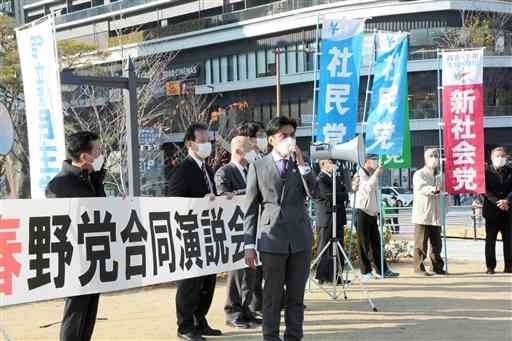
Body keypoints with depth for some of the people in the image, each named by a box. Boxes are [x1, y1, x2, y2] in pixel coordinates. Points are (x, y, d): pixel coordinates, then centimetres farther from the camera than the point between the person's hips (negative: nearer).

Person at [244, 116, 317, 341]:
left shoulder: (302, 164, 12)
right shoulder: (258, 166, 4)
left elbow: (314, 193, -3)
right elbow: (250, 208, 3)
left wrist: (301, 163, -9)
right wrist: (250, 245, -2)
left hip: (300, 238, 3)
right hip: (272, 239, -2)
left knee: (296, 296, 8)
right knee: (272, 296, 2)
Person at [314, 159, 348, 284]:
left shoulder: (336, 178, 18)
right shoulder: (320, 179, -10)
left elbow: (345, 193, 15)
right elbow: (329, 196, -20)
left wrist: (339, 196, -7)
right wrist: (343, 196, -5)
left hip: (338, 219, 8)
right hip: (326, 221, -8)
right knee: (325, 250, -2)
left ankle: (336, 276, 15)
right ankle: (322, 277, 3)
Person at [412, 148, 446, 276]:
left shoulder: (437, 176, 20)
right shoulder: (419, 174, -3)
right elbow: (421, 187, -22)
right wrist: (432, 189, -39)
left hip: (435, 216, 7)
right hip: (422, 216, -7)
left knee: (436, 244, 9)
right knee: (421, 244, -5)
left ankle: (437, 267, 17)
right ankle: (419, 267, 0)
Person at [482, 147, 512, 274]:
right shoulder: (486, 171, -1)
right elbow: (485, 190, -8)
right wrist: (497, 202, -18)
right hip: (492, 210, -3)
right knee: (490, 240, 2)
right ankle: (490, 266, 7)